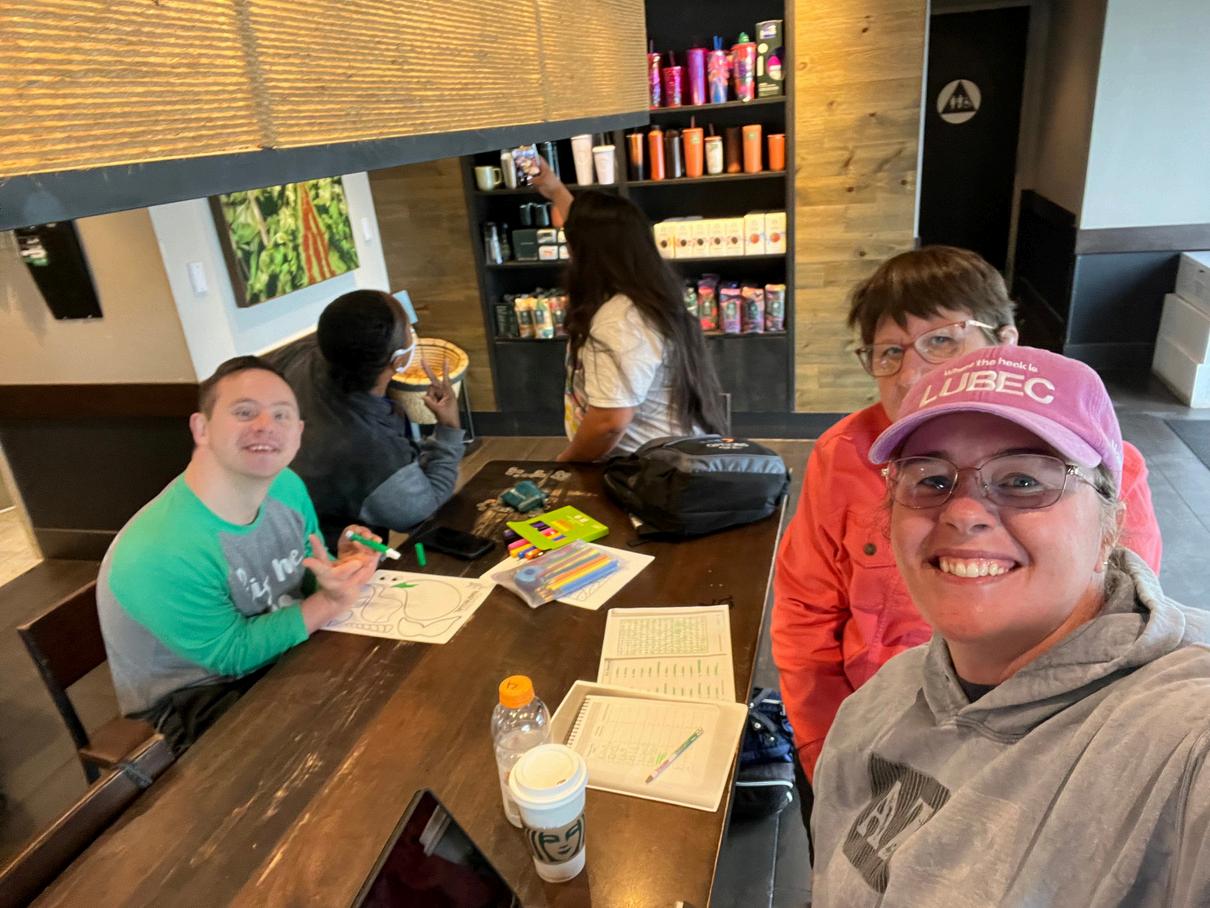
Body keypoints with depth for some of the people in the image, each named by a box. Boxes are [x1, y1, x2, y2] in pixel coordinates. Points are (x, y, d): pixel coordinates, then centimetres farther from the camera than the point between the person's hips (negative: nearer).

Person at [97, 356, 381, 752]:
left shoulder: (287, 486, -10)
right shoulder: (161, 555, -32)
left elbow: (310, 575, 2)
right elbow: (233, 654, -22)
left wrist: (337, 574, -21)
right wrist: (331, 602, -24)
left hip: (280, 658, 7)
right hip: (188, 704, -6)